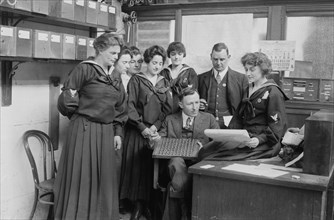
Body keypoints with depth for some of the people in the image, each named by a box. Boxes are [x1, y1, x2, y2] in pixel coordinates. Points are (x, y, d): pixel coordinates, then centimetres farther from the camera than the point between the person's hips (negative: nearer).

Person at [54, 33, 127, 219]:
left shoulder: (115, 77, 12)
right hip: (85, 129, -6)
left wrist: (118, 132, 10)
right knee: (81, 177, 1)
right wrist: (70, 102, -20)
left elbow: (120, 109, 15)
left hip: (107, 132, 6)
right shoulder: (85, 69, -8)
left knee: (104, 178, 12)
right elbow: (65, 99, -4)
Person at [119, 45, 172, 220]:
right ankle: (138, 205, 8)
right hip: (138, 131, -3)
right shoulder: (136, 80, 1)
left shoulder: (164, 83, 12)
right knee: (137, 166, -3)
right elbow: (130, 107, -5)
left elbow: (168, 108, 5)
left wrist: (155, 126, -9)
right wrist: (143, 128, -13)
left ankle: (149, 204, 12)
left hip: (157, 131, 3)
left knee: (153, 168, 1)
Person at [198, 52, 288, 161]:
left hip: (263, 144, -7)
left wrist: (260, 139, -24)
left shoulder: (273, 93, -4)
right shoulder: (248, 90, 21)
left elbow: (278, 126, -8)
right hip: (245, 137, 7)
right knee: (204, 151, -17)